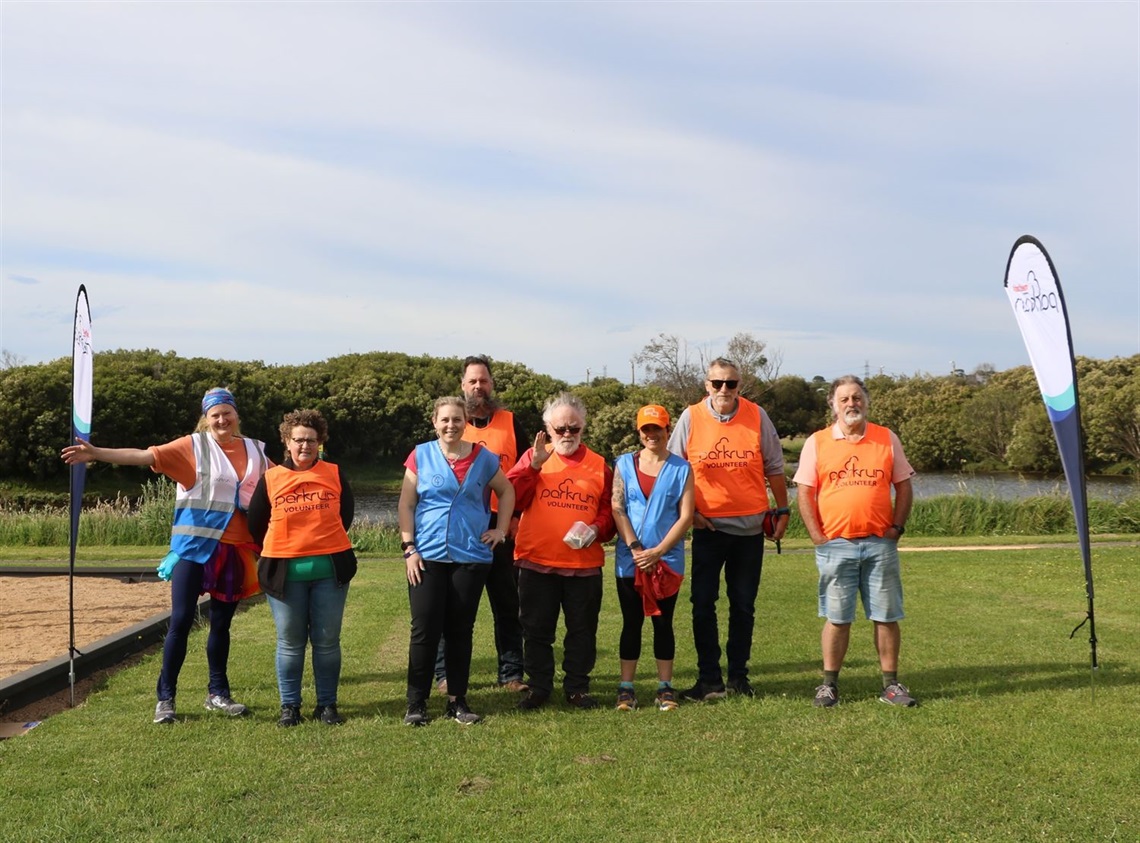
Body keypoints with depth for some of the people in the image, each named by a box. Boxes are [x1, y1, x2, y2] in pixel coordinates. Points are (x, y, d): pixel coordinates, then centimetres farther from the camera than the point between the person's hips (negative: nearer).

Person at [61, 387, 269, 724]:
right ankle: (165, 697, 9)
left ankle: (218, 693, 24)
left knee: (221, 623, 12)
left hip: (236, 549, 3)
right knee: (181, 620, -3)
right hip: (195, 546, -3)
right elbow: (146, 455, -14)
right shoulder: (194, 446, -4)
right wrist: (97, 453, -24)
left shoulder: (255, 450, 8)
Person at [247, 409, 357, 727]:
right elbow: (256, 524, 10)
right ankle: (289, 705, 18)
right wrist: (277, 554, 13)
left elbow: (346, 514, 12)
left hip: (330, 569, 0)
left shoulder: (335, 474, 3)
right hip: (284, 572, 0)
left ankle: (327, 704, 17)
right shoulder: (270, 479, 3)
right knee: (290, 643, 7)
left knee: (327, 641, 6)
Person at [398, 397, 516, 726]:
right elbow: (406, 504, 2)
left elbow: (507, 492, 19)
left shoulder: (483, 458, 4)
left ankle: (457, 700, 18)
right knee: (424, 630, -2)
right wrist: (409, 548, -5)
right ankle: (416, 702, 9)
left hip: (471, 557, 1)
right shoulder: (421, 456, 1)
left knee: (461, 630, 7)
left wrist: (501, 529, 9)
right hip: (428, 557, -1)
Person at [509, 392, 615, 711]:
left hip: (585, 563, 1)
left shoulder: (598, 465, 8)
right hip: (536, 562, -1)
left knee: (582, 629, 8)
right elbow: (512, 499, -8)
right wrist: (534, 464, -17)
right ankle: (538, 686, 20)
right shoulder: (532, 458, 5)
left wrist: (596, 530, -12)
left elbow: (609, 510, 7)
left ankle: (577, 687, 22)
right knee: (536, 628, 7)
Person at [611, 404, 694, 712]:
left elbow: (685, 517, -4)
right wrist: (635, 548, -12)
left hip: (668, 559, -1)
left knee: (663, 622, 6)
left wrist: (657, 552, -12)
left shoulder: (681, 468, 1)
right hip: (630, 559, 1)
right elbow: (617, 509, -2)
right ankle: (626, 688, 11)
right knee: (631, 622, 6)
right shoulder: (624, 464, 5)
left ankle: (665, 687, 15)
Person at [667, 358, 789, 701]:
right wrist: (687, 511, -2)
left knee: (743, 606, 9)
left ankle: (738, 677, 20)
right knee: (702, 604, 0)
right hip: (708, 526, -1)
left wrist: (782, 510, 9)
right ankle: (709, 680, 9)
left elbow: (774, 468, 9)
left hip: (750, 527, 1)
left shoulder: (757, 416, 0)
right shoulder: (691, 418, -2)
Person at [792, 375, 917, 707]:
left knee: (886, 616, 5)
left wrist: (897, 527, -1)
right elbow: (805, 493, 2)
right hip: (835, 544, -1)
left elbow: (903, 486, 10)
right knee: (837, 618, 4)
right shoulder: (817, 443, 3)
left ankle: (891, 684, 15)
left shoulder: (887, 439, 7)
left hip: (880, 544, 1)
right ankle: (829, 684, 14)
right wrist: (817, 536, -6)